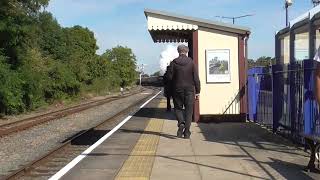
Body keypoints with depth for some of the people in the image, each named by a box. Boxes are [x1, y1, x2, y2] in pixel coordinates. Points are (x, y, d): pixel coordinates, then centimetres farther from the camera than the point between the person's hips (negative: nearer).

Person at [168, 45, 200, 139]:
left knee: (178, 108, 14)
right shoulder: (191, 62, -3)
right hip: (189, 89, 0)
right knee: (189, 110, 6)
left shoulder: (174, 63, -4)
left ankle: (181, 123, -13)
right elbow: (196, 78, -4)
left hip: (178, 89, 0)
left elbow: (170, 77, -4)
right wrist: (197, 91, 1)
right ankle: (187, 132, 4)